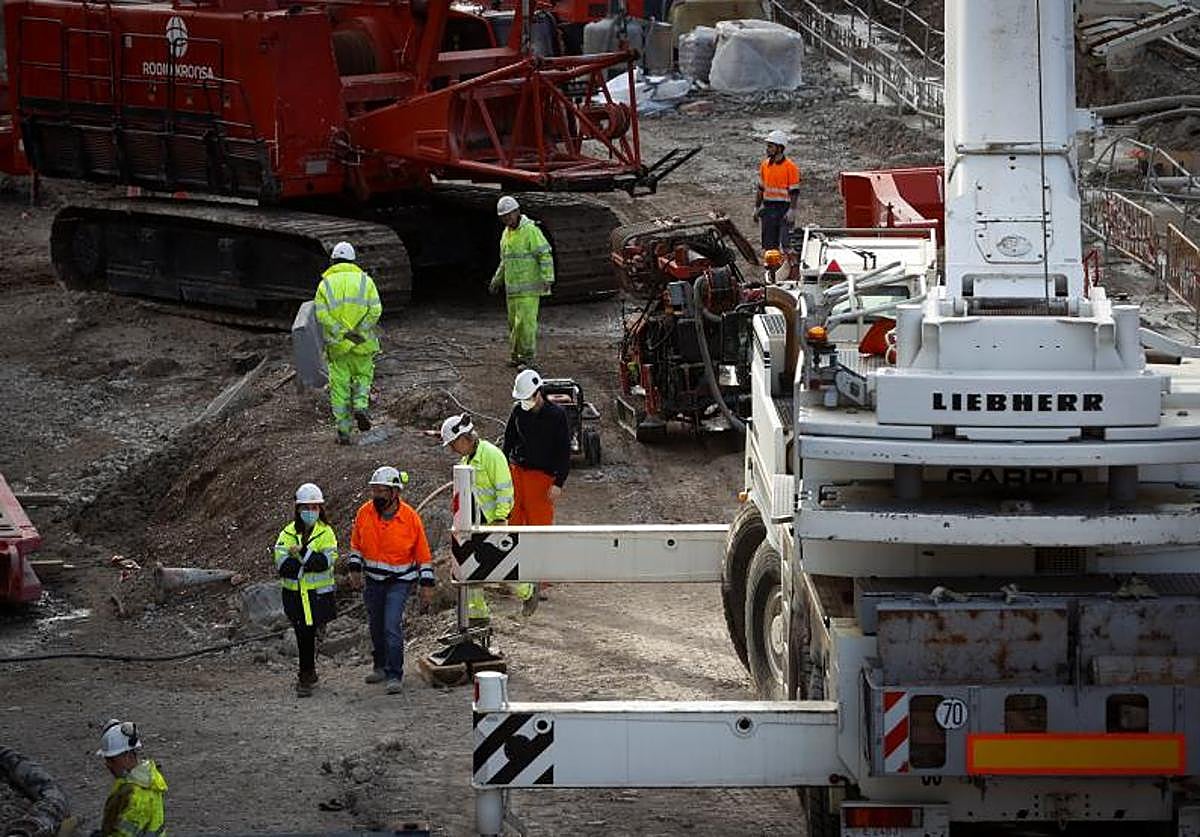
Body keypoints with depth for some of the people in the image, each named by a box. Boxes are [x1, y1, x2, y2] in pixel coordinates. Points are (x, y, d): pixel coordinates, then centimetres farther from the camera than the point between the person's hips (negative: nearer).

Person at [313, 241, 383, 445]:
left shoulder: (326, 284, 0)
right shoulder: (365, 280, 2)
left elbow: (322, 314, -11)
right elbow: (375, 309, -9)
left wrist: (343, 334, -13)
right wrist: (358, 332, -10)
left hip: (336, 344, 0)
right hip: (363, 344, 0)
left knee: (339, 386, 6)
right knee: (363, 376, 21)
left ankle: (343, 431, 5)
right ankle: (361, 406, -7)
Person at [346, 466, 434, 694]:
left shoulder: (410, 517, -15)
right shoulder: (364, 512, -6)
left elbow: (423, 554, -7)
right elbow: (356, 543, 10)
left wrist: (427, 585, -6)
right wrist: (355, 569, 1)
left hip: (400, 581, -4)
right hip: (372, 581, 4)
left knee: (392, 626, -15)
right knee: (376, 626, 16)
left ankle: (394, 676, -9)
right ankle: (380, 667, 36)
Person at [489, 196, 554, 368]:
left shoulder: (531, 230, -11)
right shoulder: (506, 234, 15)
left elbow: (545, 255, -14)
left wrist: (547, 278, -20)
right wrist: (497, 280, 26)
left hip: (529, 287, -8)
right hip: (512, 287, 8)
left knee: (526, 320, -11)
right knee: (513, 321, 8)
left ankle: (528, 355, -5)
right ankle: (516, 354, 15)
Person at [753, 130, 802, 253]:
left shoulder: (790, 167, -8)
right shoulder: (764, 165, 9)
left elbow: (794, 192, -8)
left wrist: (791, 210, -16)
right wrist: (757, 208, 14)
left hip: (784, 208, -6)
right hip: (768, 208, 6)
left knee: (785, 243, -7)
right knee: (769, 244, 8)